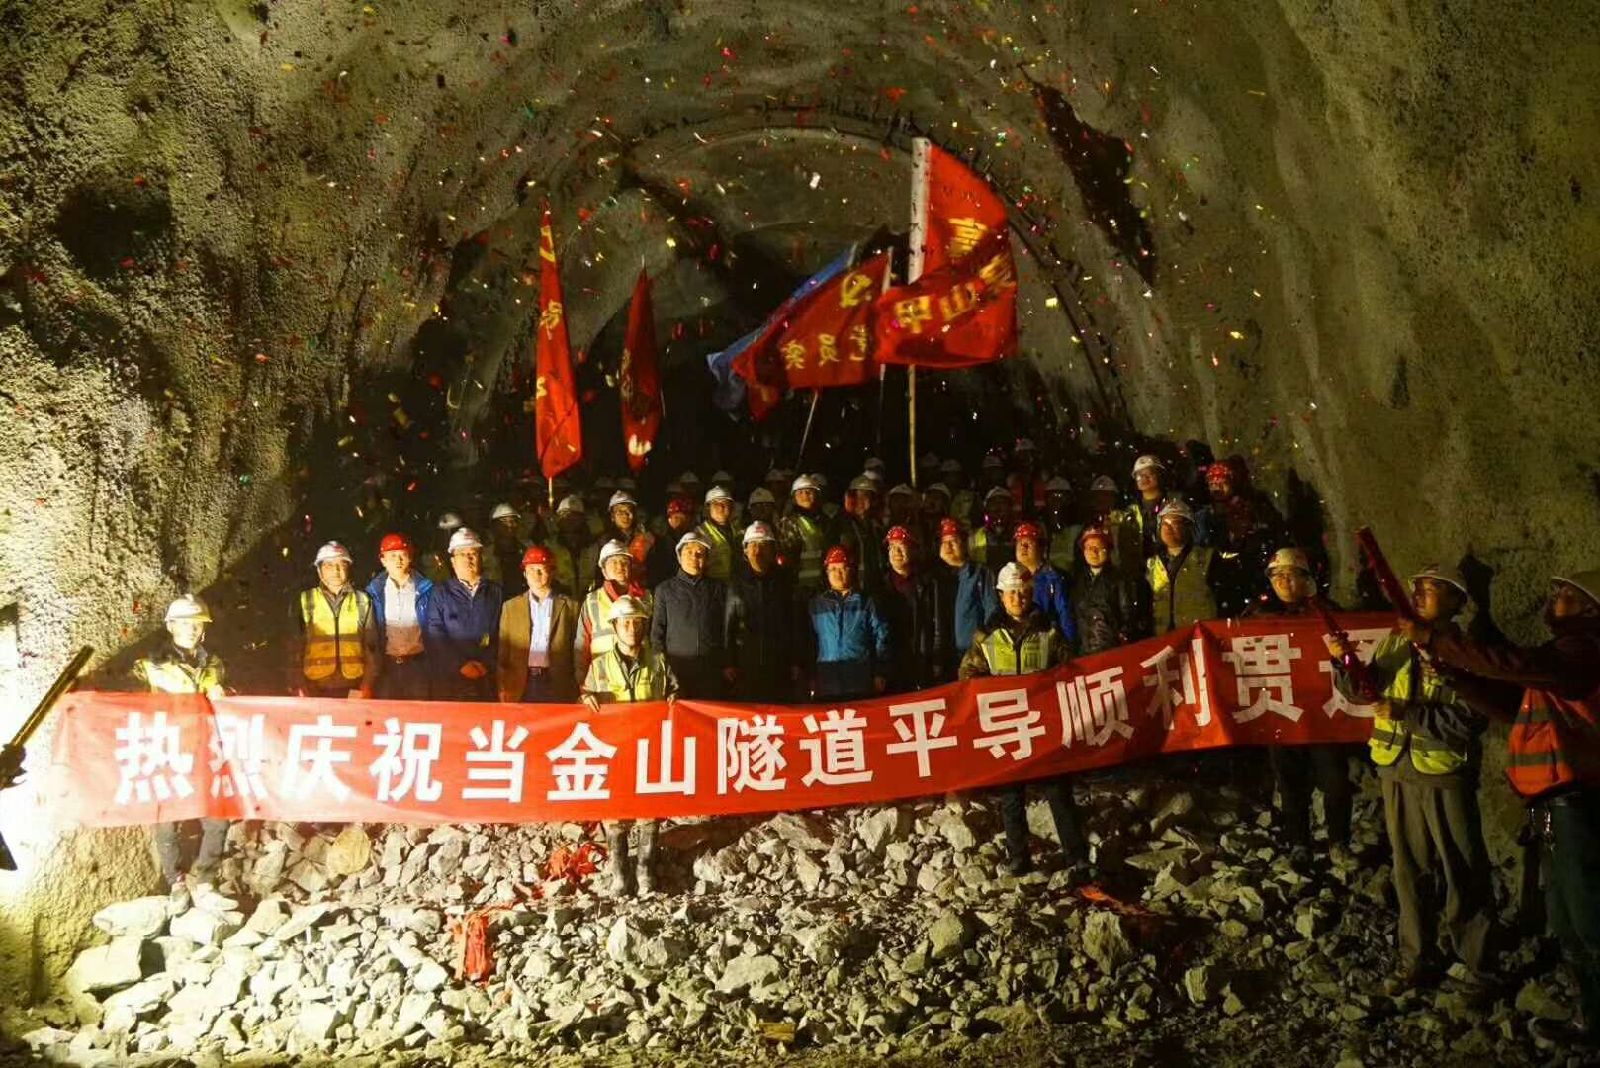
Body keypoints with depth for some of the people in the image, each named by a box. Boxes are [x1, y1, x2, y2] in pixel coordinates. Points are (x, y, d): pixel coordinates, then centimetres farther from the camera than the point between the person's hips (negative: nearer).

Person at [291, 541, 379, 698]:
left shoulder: (362, 601, 8)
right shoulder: (305, 600, 6)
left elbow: (372, 647, 7)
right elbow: (295, 647, 6)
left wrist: (367, 687, 0)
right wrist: (299, 688, 0)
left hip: (353, 689, 0)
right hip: (316, 689, 0)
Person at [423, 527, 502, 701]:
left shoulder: (496, 592, 11)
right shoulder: (441, 593, 9)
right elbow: (434, 636, -1)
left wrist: (487, 664, -9)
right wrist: (461, 665, -10)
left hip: (487, 679, 1)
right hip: (450, 679, 0)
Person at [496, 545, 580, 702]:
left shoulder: (570, 606, 7)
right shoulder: (511, 607, 11)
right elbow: (502, 654, 10)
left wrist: (578, 689, -1)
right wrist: (502, 689, 1)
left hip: (558, 688, -1)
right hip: (521, 688, 1)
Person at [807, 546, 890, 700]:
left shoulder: (865, 602, 10)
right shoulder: (816, 604, 13)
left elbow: (881, 637, 8)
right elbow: (809, 641, 12)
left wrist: (880, 673, 3)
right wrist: (810, 678, 7)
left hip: (861, 676, -1)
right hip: (827, 678, 1)